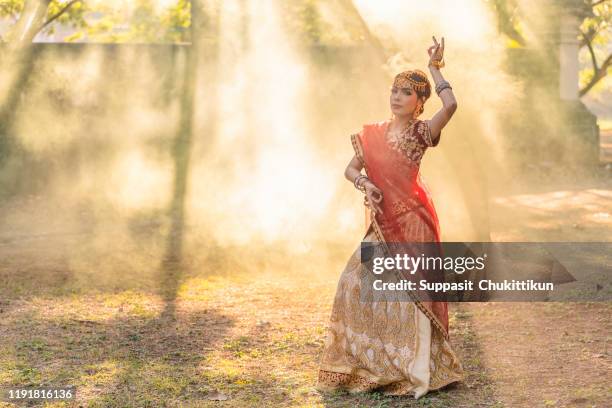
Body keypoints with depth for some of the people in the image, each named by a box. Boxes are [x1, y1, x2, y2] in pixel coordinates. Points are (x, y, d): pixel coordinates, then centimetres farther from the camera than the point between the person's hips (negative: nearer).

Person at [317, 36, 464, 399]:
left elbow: (450, 104, -23)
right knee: (358, 284, 3)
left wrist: (435, 69, -13)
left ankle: (415, 372, 9)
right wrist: (365, 184, -11)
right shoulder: (373, 133, 10)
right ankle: (371, 365, 17)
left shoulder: (420, 133, -6)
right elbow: (351, 169, 11)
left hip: (410, 221, -6)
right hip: (382, 222, 6)